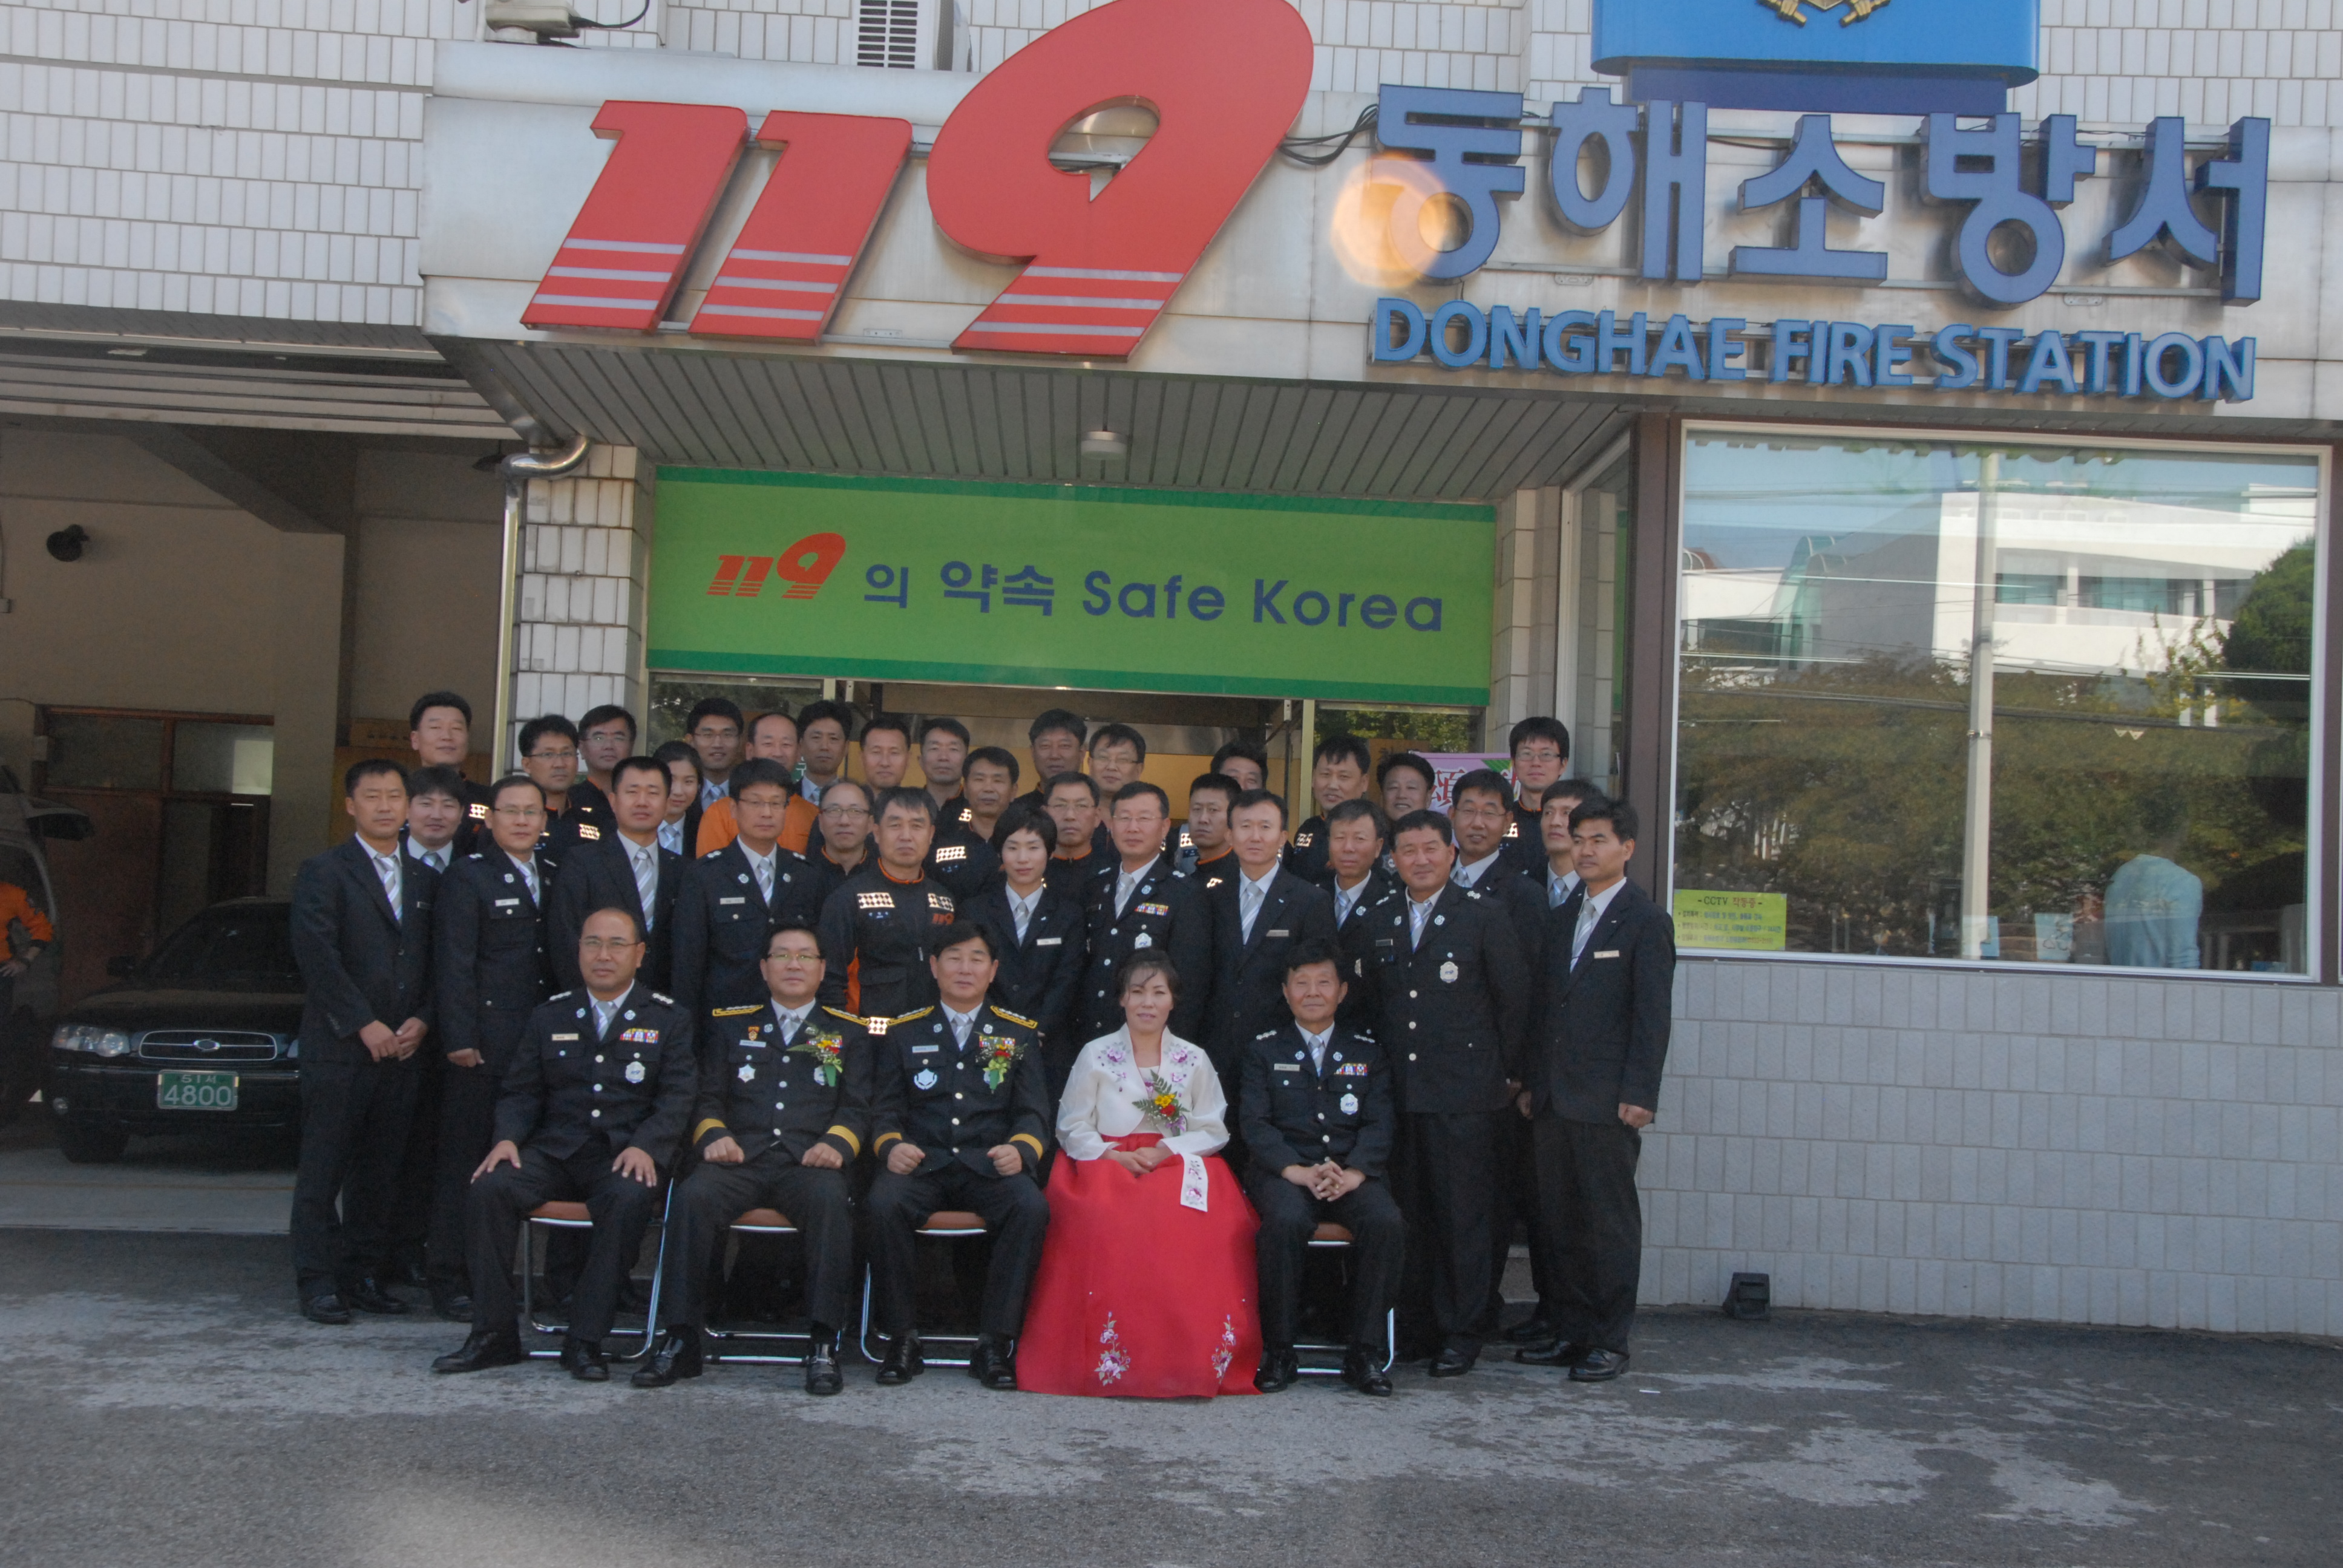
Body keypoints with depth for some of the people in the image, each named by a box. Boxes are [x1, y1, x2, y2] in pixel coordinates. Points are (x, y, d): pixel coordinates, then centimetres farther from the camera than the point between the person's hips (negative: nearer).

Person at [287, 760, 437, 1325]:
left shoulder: (424, 879, 16)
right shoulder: (324, 871, 0)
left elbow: (434, 961, 14)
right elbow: (317, 954, -10)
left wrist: (421, 1020, -2)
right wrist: (364, 1024, -14)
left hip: (401, 1049, 5)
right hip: (338, 1048, -4)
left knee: (379, 1172, 7)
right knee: (323, 1171, -1)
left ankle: (364, 1275, 15)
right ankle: (318, 1282, 5)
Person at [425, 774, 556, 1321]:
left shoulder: (556, 879, 16)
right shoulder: (467, 876, 0)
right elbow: (454, 964, -6)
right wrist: (459, 1039, -12)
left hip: (543, 1043, 5)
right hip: (483, 1046, -5)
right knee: (463, 1160, 1)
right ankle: (449, 1279, 7)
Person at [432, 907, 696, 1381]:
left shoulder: (669, 1021, 9)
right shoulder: (550, 1018, 19)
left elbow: (678, 1098, -1)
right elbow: (519, 1093, 15)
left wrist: (644, 1146, -19)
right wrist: (507, 1139, -6)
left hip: (626, 1156, -3)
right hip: (555, 1151, 3)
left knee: (629, 1199, -36)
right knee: (488, 1188, -24)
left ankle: (585, 1340, -26)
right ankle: (494, 1333, -14)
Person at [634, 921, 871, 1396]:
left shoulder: (848, 1032, 19)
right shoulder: (729, 1025, 23)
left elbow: (856, 1107, 10)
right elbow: (708, 1096, 16)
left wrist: (836, 1143, -11)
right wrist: (713, 1135, -6)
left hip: (808, 1164, -1)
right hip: (739, 1160, 1)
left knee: (831, 1200, -36)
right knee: (693, 1197, -31)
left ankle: (823, 1344, -32)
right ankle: (680, 1341, -24)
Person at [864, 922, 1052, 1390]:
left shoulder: (1019, 1034, 16)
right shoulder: (903, 1033, 16)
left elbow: (1033, 1113, 9)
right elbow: (886, 1109, 11)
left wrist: (1019, 1150, -13)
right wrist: (891, 1145, -13)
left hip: (989, 1165, 0)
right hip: (921, 1162, 0)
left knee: (1031, 1208, -32)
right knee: (882, 1205, -33)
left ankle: (995, 1342, -20)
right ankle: (901, 1338, -16)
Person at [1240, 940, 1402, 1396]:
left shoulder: (1366, 1051, 17)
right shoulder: (1263, 1050, 13)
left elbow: (1380, 1123, 7)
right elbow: (1255, 1123, 2)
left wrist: (1353, 1173, -13)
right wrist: (1297, 1171, -16)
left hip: (1352, 1175, 2)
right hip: (1284, 1172, -2)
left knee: (1387, 1222, -30)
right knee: (1285, 1221, -36)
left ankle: (1364, 1353, -18)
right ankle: (1278, 1353, -21)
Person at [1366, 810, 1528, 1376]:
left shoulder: (1484, 917, -2)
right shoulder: (1379, 919, 11)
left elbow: (1514, 1000, 2)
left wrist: (1506, 1071, 3)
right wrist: (1376, 1069, 10)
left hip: (1463, 1095, -4)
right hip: (1397, 1091, 4)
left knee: (1463, 1216, 0)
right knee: (1407, 1213, 6)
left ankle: (1461, 1334, 9)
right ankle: (1414, 1324, 17)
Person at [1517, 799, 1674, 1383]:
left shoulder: (1646, 922, -4)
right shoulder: (1560, 919, 16)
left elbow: (1652, 1014, -9)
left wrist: (1640, 1093, -14)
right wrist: (1532, 1082, 14)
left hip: (1606, 1100, -6)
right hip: (1554, 1098, 6)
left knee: (1611, 1221, 0)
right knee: (1560, 1219, 9)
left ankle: (1609, 1341, 8)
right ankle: (1572, 1330, 19)